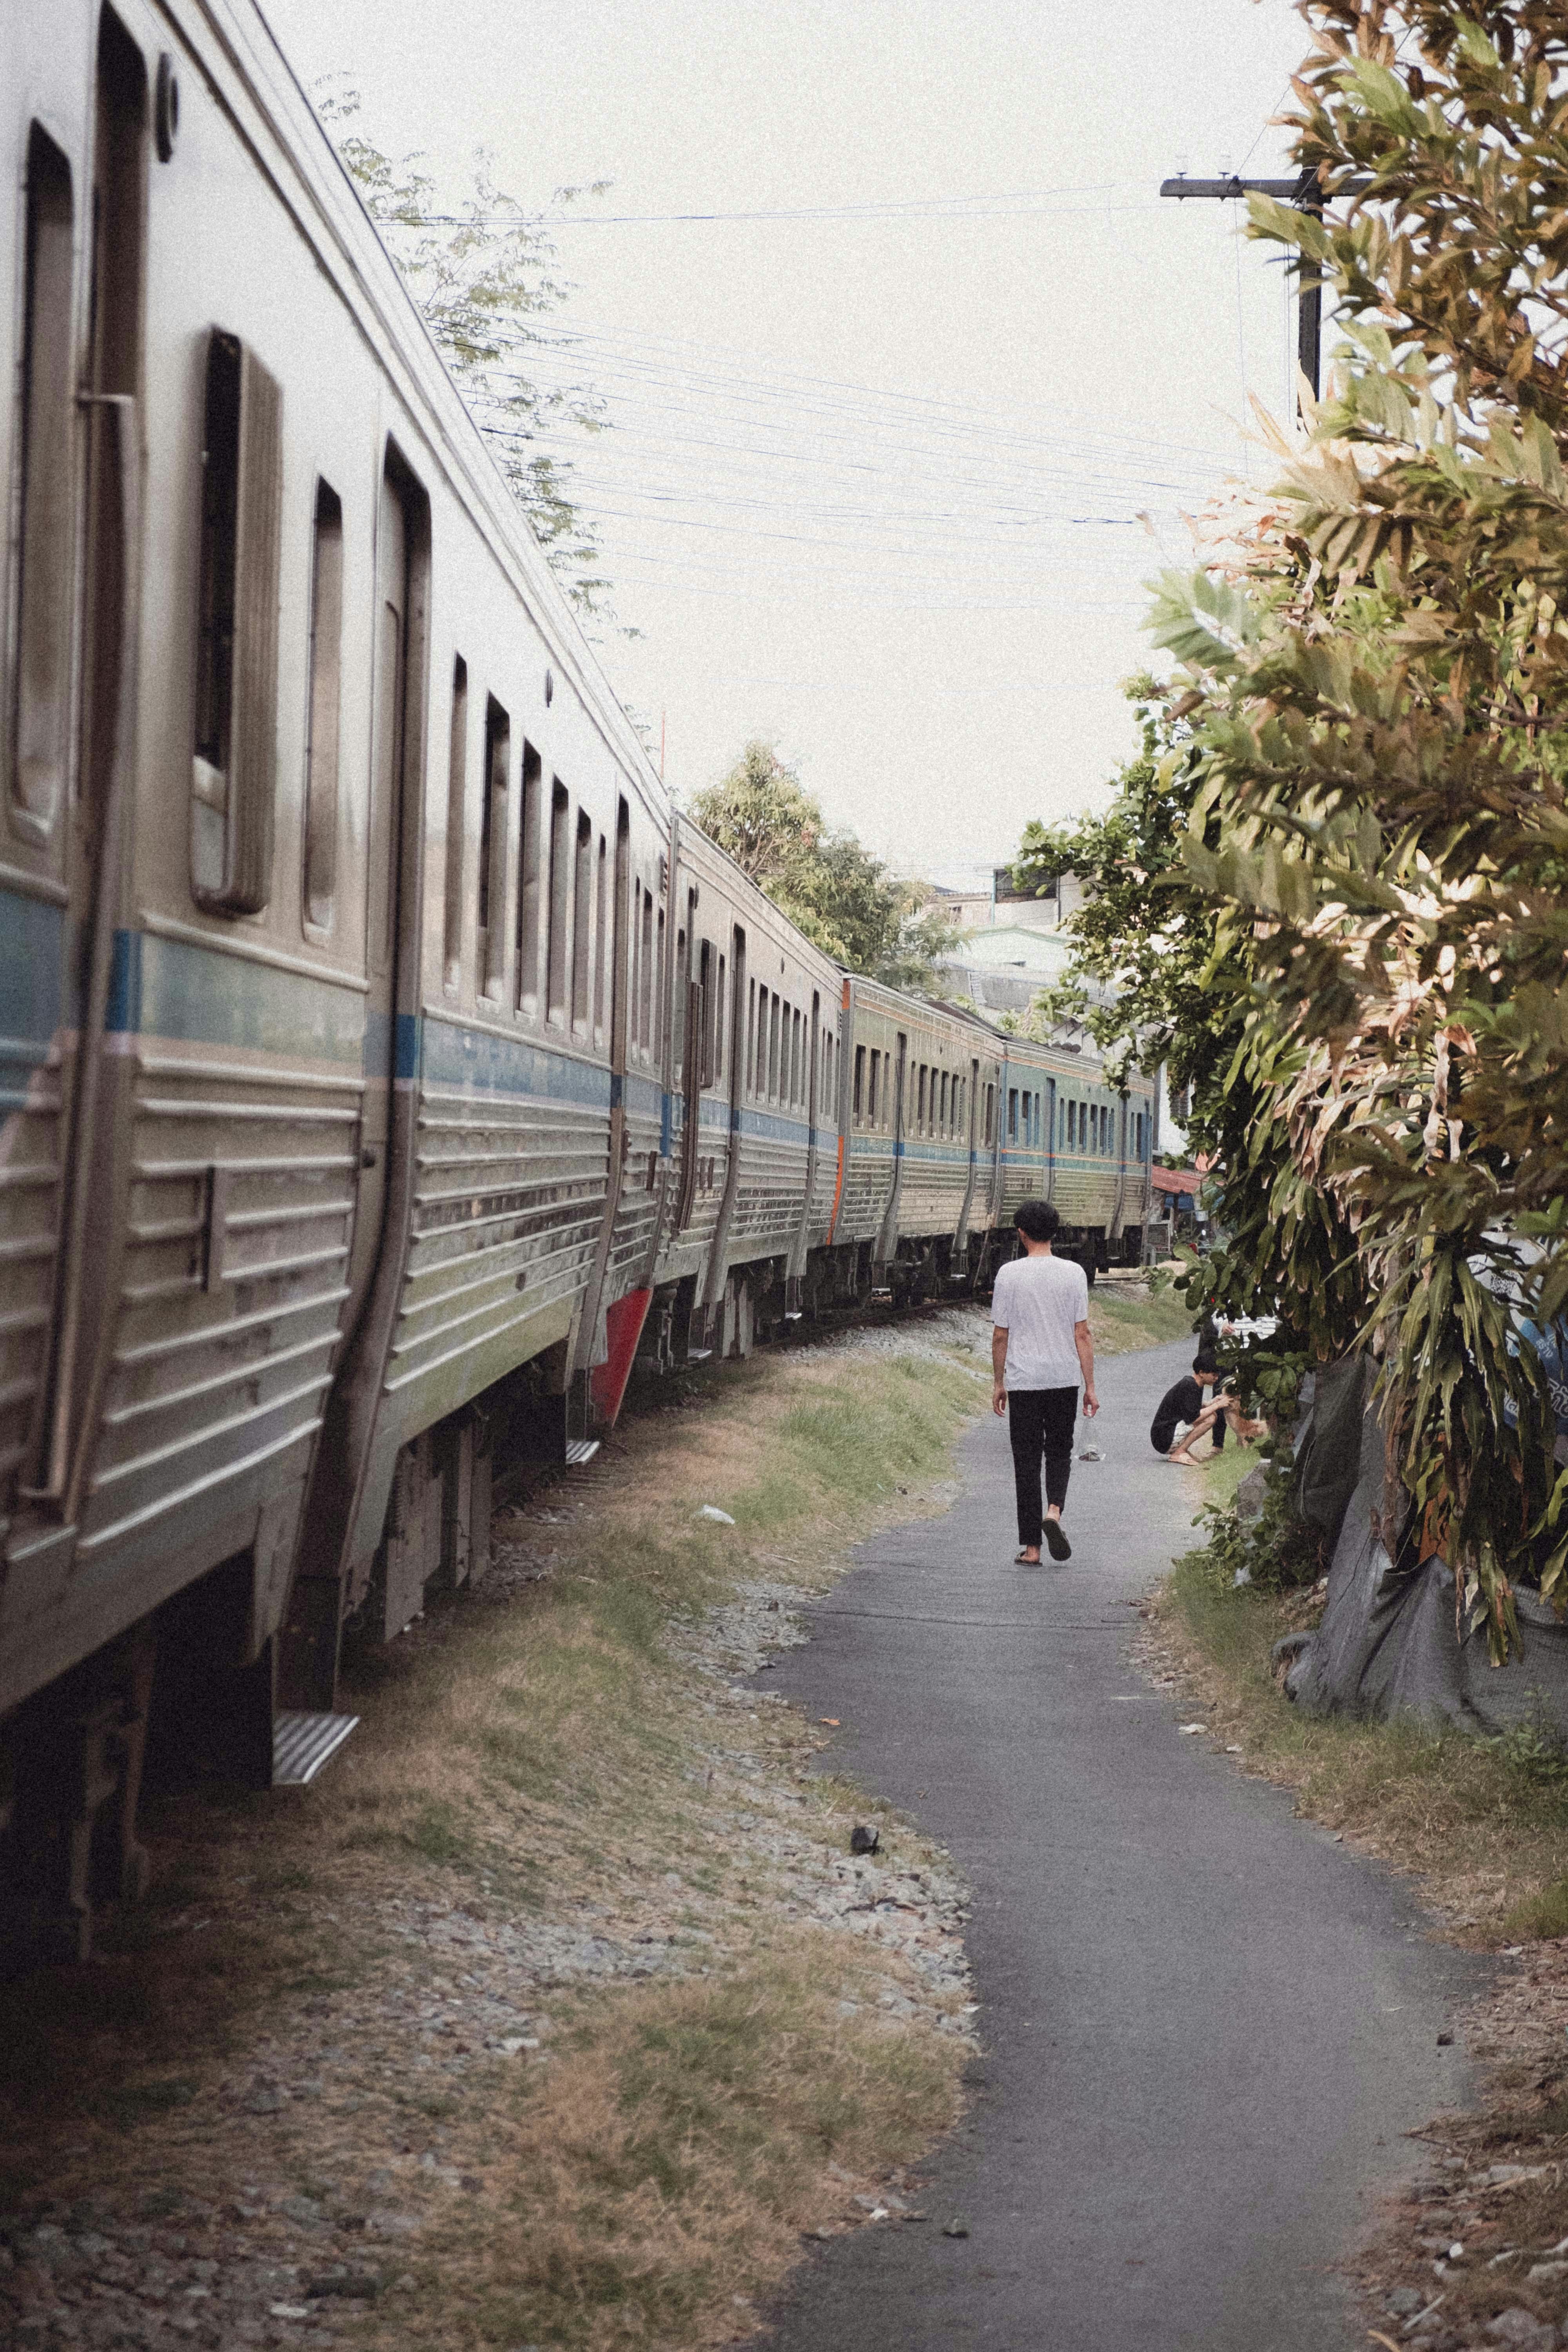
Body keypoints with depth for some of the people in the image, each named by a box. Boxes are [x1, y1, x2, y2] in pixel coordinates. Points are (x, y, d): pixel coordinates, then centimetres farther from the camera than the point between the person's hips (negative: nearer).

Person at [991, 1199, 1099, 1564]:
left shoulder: (1009, 1275, -4)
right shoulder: (1073, 1273, -2)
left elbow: (1000, 1335, 0)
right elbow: (1082, 1335, -2)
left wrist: (998, 1384, 11)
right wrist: (1090, 1387, 3)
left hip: (1023, 1380, -1)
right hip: (1064, 1379, 1)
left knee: (1026, 1461, 5)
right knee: (1059, 1451, 17)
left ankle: (1031, 1546, 4)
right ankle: (1054, 1510, -10)